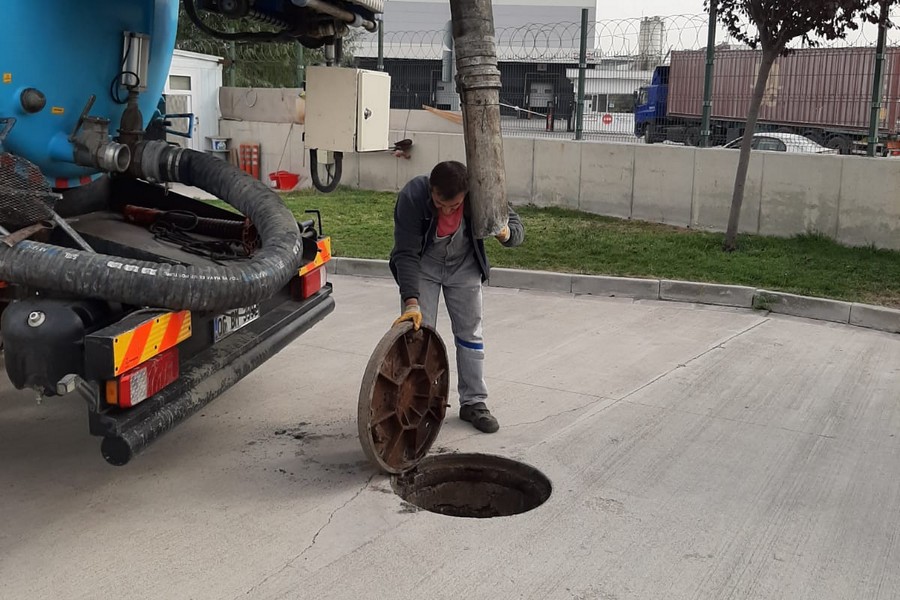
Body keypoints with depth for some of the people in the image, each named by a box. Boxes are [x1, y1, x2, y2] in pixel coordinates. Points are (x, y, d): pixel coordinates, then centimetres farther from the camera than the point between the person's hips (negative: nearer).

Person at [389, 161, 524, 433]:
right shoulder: (412, 197, -35)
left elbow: (517, 226, -17)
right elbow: (407, 254, -31)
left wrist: (505, 233, -42)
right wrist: (411, 302, -40)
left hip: (465, 266, 2)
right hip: (423, 265, -2)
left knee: (470, 333, 5)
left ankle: (474, 402, 17)